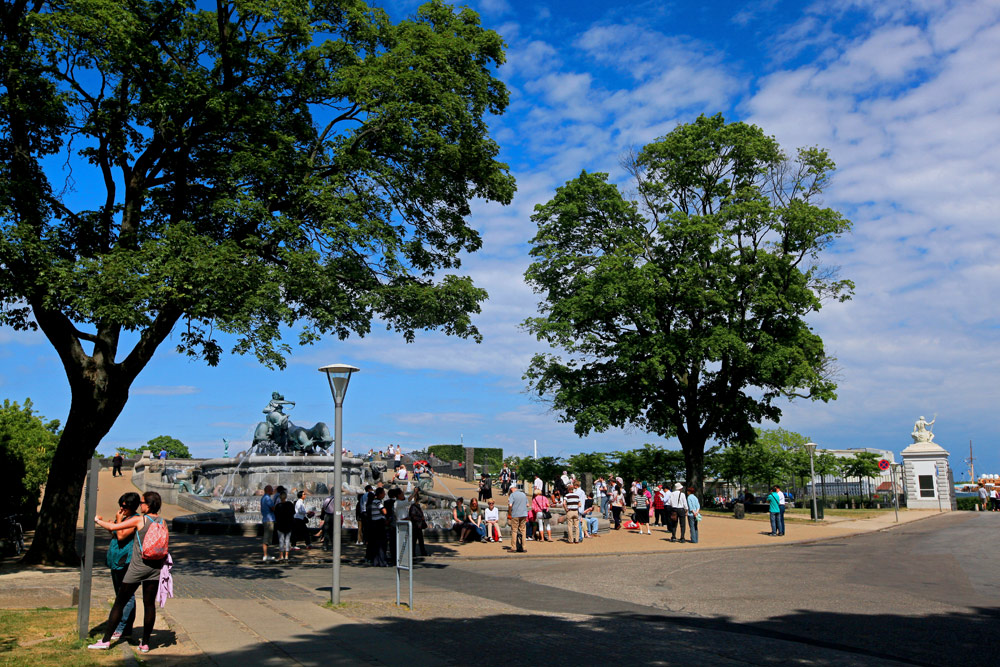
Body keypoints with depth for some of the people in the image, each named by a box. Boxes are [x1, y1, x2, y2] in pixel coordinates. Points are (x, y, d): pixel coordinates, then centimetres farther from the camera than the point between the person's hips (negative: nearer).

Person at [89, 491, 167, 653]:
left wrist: (98, 520, 9)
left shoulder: (139, 520, -9)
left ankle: (106, 640, 11)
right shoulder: (162, 522, 3)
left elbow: (112, 527, -7)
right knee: (149, 604, 7)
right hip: (155, 567, 4)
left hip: (138, 566, -4)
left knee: (120, 602, 7)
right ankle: (145, 643, 11)